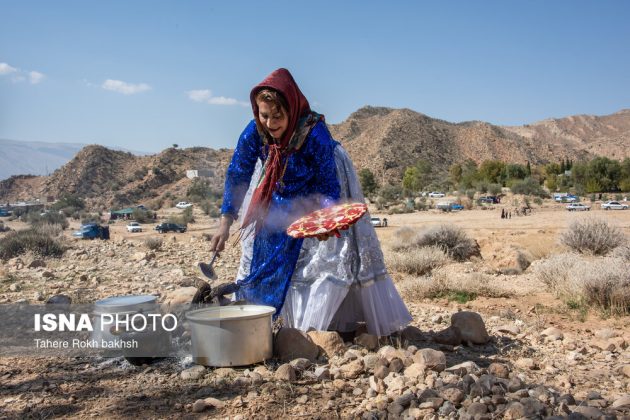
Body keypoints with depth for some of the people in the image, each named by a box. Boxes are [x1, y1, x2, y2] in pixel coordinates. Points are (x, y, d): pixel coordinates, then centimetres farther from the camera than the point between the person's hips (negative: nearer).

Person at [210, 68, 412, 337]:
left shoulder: (315, 134, -35)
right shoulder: (255, 131, -25)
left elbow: (329, 185, -27)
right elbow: (237, 175, -14)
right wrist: (225, 224, -19)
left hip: (317, 193, -3)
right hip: (279, 197, 4)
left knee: (334, 251, -11)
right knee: (262, 247, 7)